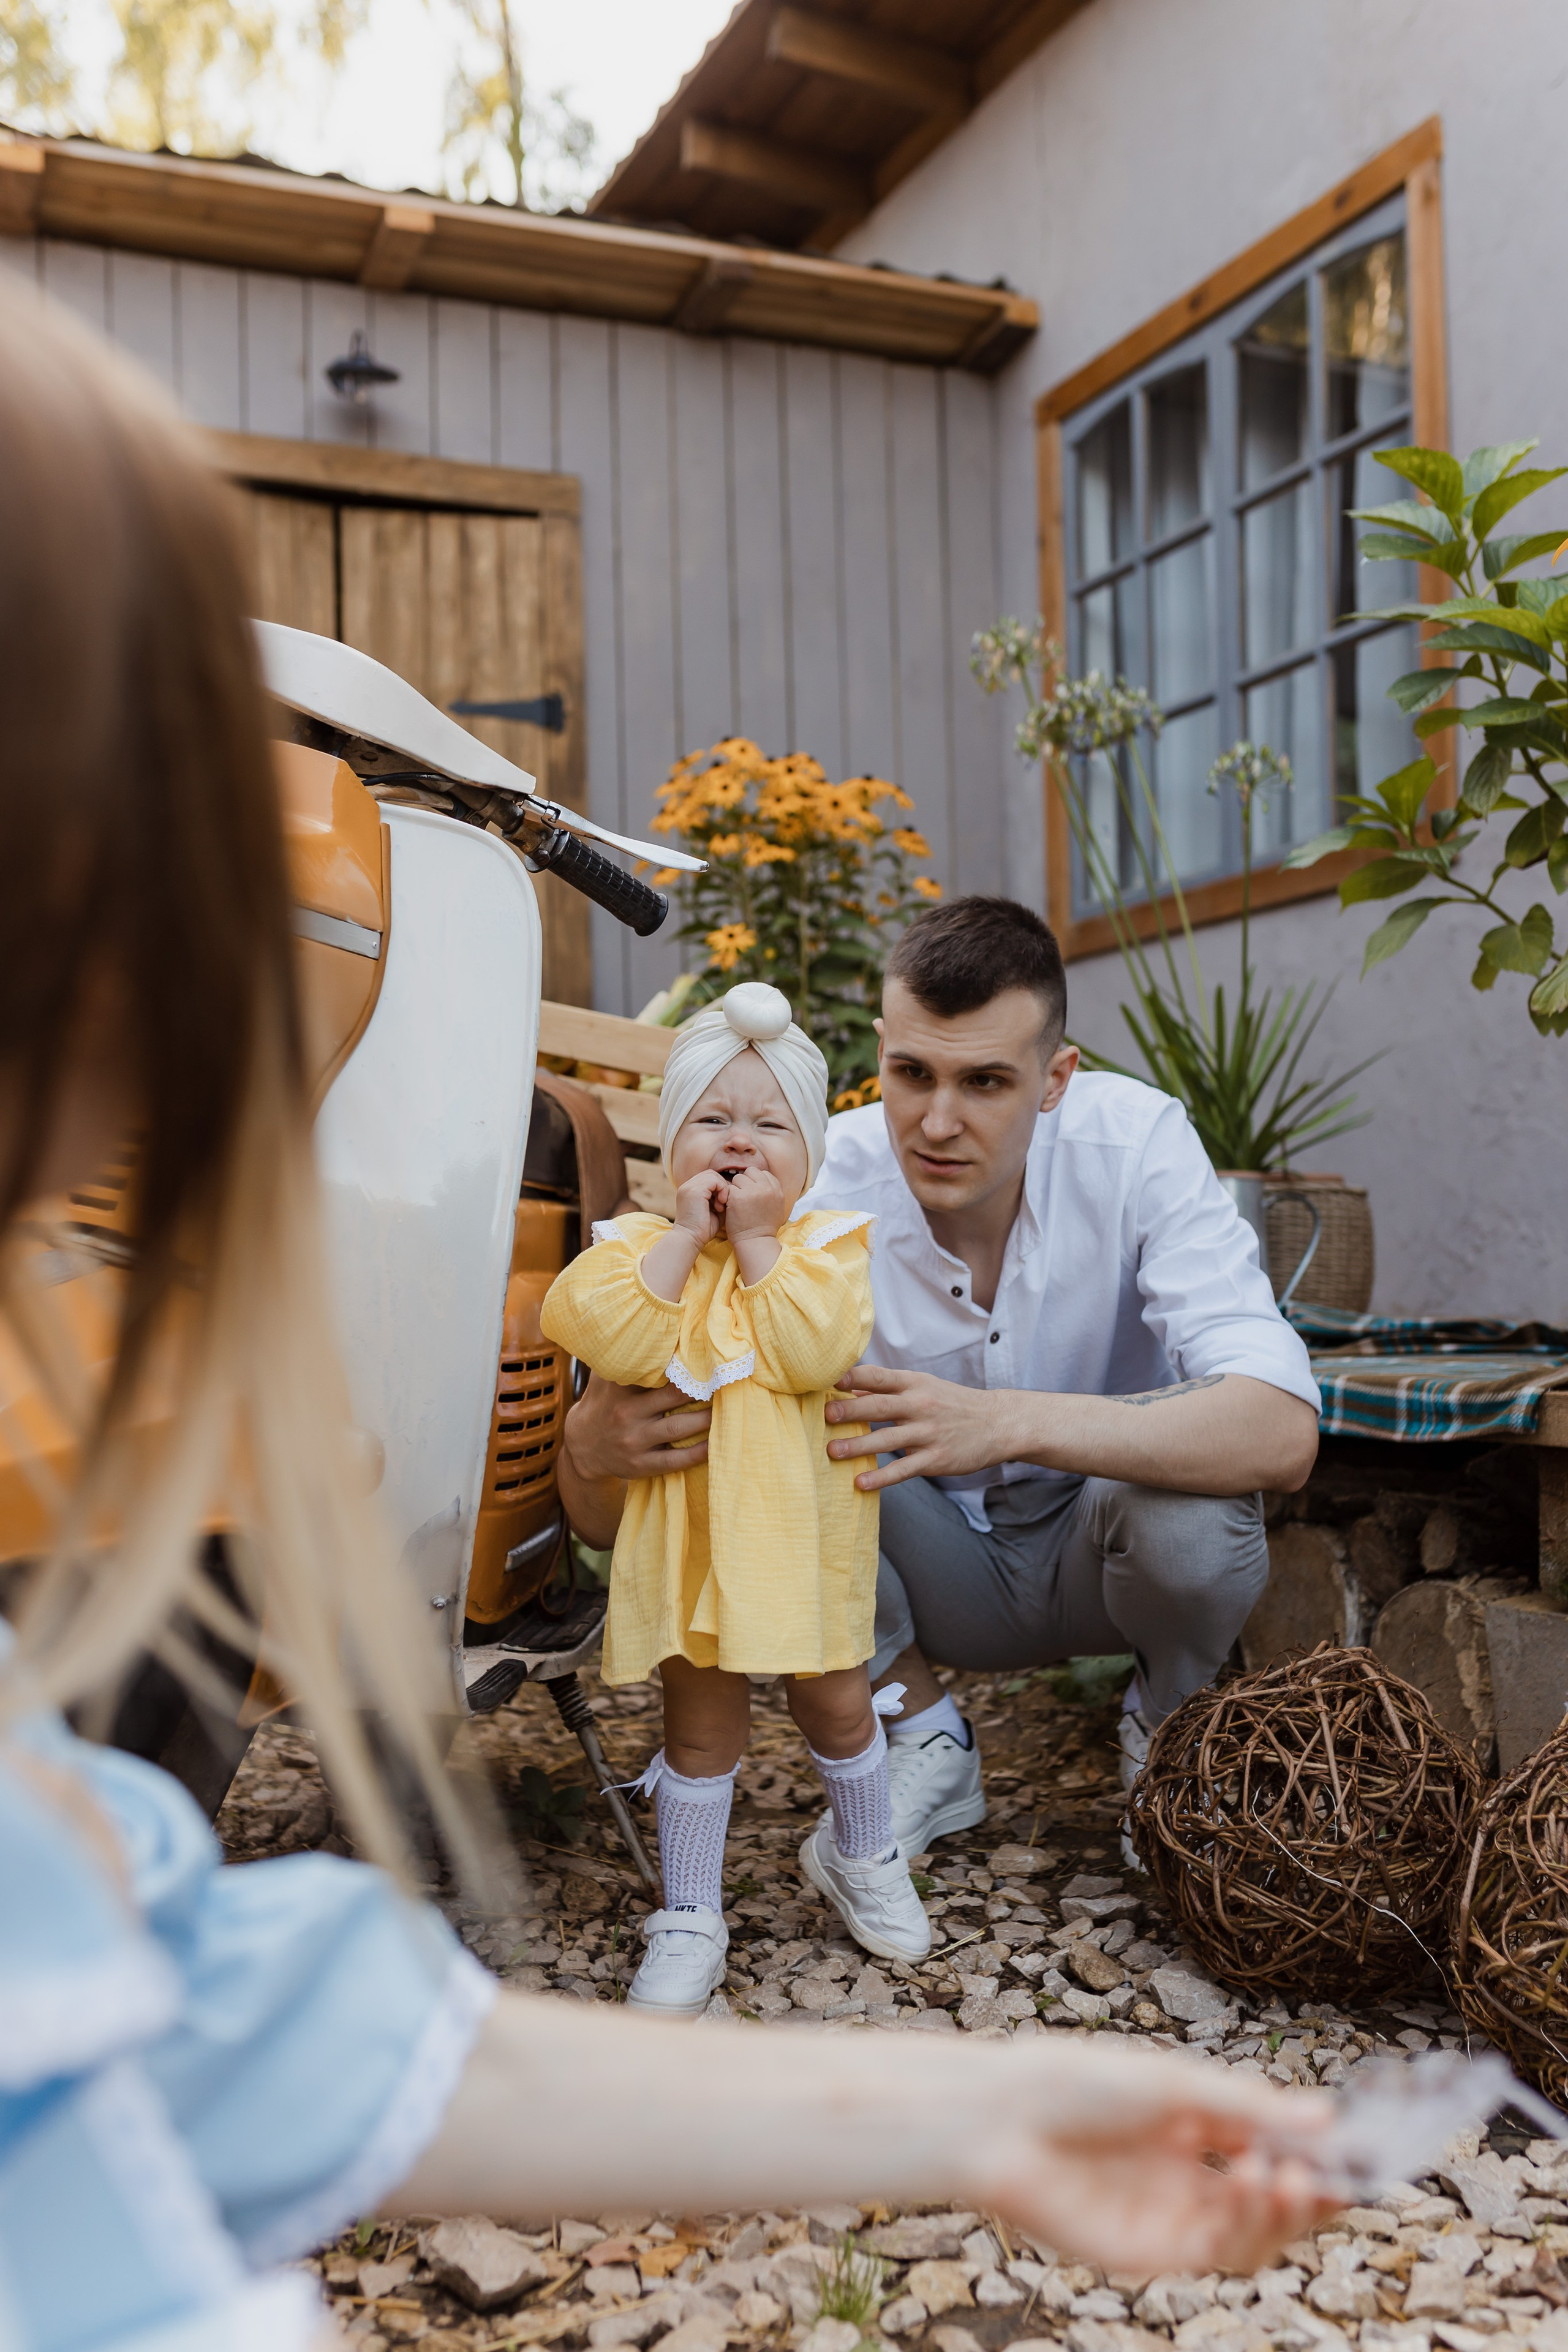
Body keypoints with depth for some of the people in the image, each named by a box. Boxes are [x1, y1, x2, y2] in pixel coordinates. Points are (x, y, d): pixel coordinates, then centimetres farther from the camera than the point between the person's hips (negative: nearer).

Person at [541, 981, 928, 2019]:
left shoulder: (829, 1242, -4)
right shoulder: (644, 1245, -1)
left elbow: (815, 1351, -22)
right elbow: (609, 1335, -20)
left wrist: (759, 1239, -17)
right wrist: (688, 1235, -18)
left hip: (801, 1521, 0)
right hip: (688, 1523, 1)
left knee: (834, 1698, 15)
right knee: (701, 1719, 10)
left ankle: (860, 1852, 42)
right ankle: (691, 1916, 25)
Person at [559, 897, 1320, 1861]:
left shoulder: (1135, 1142, -25)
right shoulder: (815, 1194, -24)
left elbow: (1282, 1431, -36)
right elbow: (610, 1522, -23)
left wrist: (1007, 1422, -49)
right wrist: (593, 1447, -48)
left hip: (1103, 1550, 0)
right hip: (936, 1565, 1)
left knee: (1194, 1498, -34)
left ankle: (1169, 1729, 3)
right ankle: (926, 1743, -2)